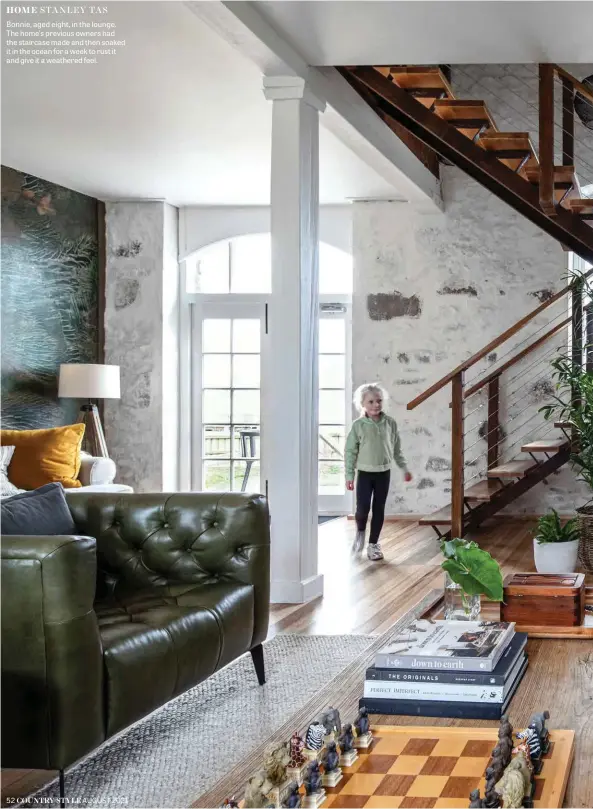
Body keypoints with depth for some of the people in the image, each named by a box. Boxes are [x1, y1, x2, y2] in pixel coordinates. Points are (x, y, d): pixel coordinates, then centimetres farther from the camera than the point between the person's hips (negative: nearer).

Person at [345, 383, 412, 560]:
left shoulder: (390, 423, -1)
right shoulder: (358, 425, -8)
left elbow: (396, 448, 8)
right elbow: (351, 451, -4)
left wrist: (404, 468, 8)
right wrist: (349, 475, -7)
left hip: (384, 473, 2)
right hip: (365, 473, -2)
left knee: (379, 510, 5)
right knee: (362, 508, -7)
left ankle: (373, 544, 17)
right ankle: (360, 533, 24)